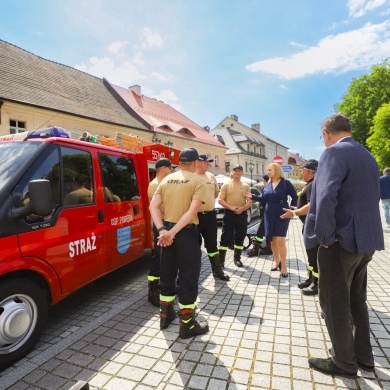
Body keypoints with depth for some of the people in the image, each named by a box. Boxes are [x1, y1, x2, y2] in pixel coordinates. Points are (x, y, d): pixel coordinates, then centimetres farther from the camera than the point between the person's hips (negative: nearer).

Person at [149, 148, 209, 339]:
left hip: (167, 231, 6)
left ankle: (165, 315, 34)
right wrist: (173, 232, -19)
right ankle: (187, 325, 17)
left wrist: (162, 230, -11)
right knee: (188, 277, 5)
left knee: (167, 274, 18)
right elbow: (192, 211, -19)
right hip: (186, 232, -5)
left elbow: (153, 206, -3)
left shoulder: (166, 179, 8)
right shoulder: (197, 181, -7)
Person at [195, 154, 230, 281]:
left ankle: (217, 271, 27)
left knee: (212, 244, 15)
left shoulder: (211, 176, 8)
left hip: (210, 215, 5)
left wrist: (208, 201, 13)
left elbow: (216, 192, 20)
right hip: (195, 215, -5)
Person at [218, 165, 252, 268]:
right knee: (226, 237, -2)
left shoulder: (246, 186, 10)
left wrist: (242, 208, -14)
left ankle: (237, 258, 22)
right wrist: (231, 207, -17)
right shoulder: (226, 185, 2)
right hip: (229, 214, -3)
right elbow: (220, 200, -4)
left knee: (240, 237, 9)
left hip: (242, 214, 3)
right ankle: (221, 259, 4)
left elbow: (250, 201, 6)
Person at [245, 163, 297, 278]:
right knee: (272, 240, 10)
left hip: (282, 215, -5)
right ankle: (276, 261, 27)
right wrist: (252, 196, 1)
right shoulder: (267, 185, 9)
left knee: (280, 240, -8)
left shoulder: (286, 183, -6)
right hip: (269, 215, 5)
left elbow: (295, 197, -4)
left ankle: (284, 265, 6)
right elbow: (264, 198, 11)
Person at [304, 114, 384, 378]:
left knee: (334, 303, 7)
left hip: (342, 240, -9)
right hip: (365, 239, 9)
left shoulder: (335, 152, -14)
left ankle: (344, 363, 24)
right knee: (356, 300, 22)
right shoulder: (368, 156, 14)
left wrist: (325, 237, -17)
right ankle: (363, 356, 36)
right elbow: (370, 197, 20)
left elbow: (325, 198, -26)